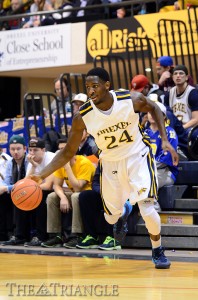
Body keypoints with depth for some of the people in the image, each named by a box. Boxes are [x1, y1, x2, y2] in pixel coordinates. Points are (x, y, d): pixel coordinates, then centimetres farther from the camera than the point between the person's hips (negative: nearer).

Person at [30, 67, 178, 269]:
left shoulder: (132, 99, -23)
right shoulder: (83, 117, -20)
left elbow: (154, 109, 1)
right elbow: (68, 152, -10)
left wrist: (164, 140, -8)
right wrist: (42, 175, -20)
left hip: (138, 157, -2)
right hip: (111, 164, 2)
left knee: (146, 209, -16)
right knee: (111, 218, 11)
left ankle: (158, 252, 11)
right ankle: (124, 211, 51)